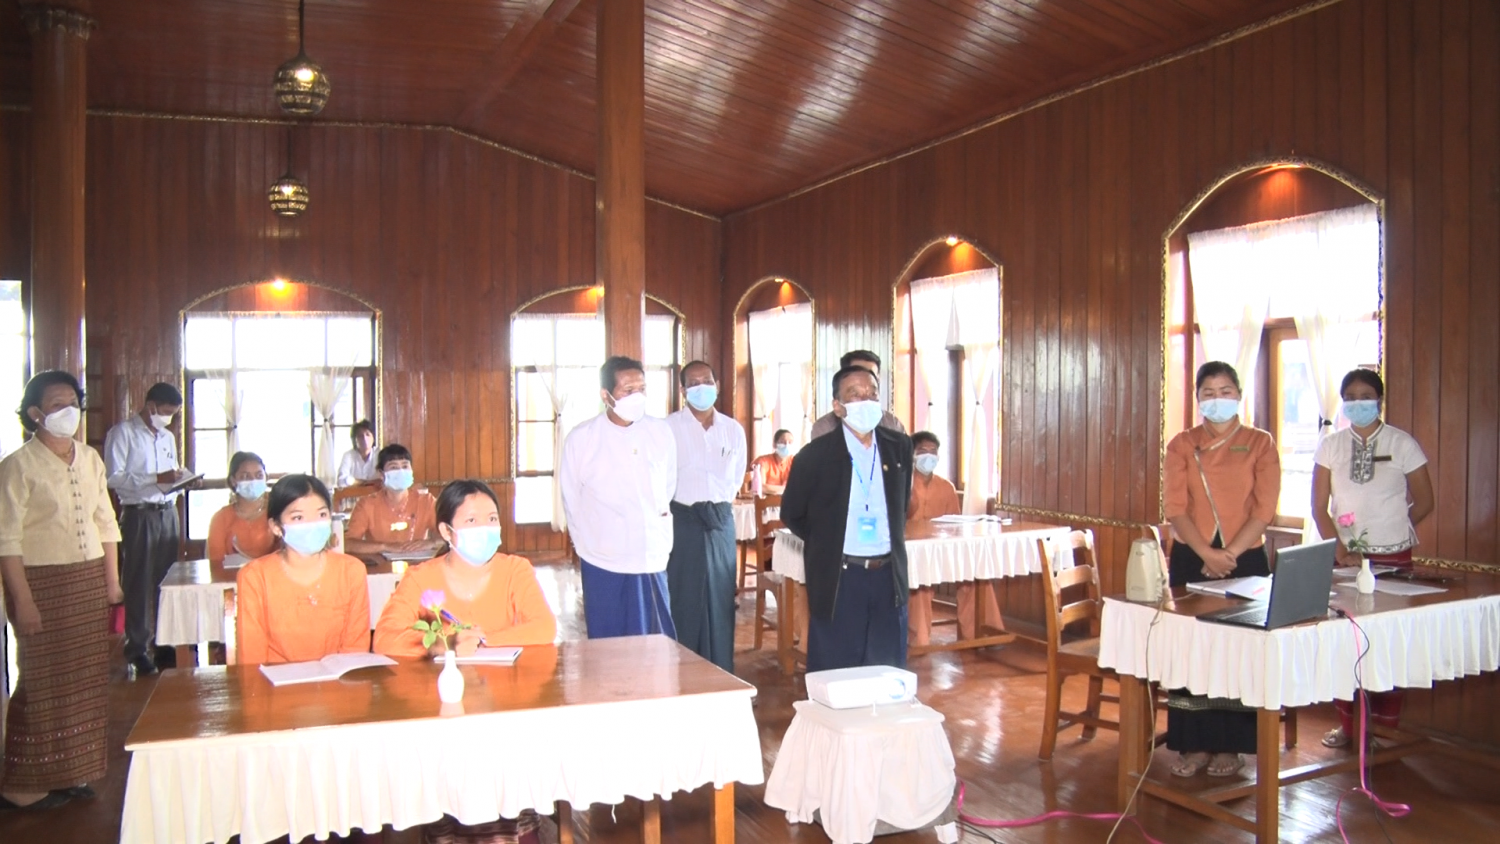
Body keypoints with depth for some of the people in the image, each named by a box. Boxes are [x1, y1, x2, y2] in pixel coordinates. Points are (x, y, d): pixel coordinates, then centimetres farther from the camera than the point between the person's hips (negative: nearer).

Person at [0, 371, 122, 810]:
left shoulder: (90, 459, 9)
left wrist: (112, 580, 10)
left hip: (90, 580, 6)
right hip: (43, 582, -6)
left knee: (88, 677, 9)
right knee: (45, 680, 0)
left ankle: (73, 771, 22)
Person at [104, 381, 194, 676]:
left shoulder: (168, 437, 19)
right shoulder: (122, 433, -5)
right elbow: (113, 477, -14)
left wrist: (179, 478, 1)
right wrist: (157, 479, -21)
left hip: (167, 512, 6)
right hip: (138, 515, -6)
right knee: (139, 582, -2)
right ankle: (137, 647, 4)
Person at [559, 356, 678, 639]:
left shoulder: (661, 432, 0)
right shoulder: (580, 438, -6)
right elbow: (571, 500, 4)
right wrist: (588, 544, 10)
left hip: (654, 561, 2)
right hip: (604, 564, -2)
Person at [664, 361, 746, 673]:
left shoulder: (733, 430, 8)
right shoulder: (668, 428, -8)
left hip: (721, 522, 4)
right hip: (683, 521, -4)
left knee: (721, 599, 8)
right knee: (684, 600, 1)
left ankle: (722, 676, 18)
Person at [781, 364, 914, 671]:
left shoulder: (899, 446, 4)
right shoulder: (816, 455, -7)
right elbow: (791, 514, 4)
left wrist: (893, 538, 11)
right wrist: (827, 542, 6)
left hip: (888, 576, 4)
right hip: (838, 579, -3)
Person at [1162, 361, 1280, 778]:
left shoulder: (1260, 443, 3)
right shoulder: (1182, 445, 6)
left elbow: (1265, 509, -4)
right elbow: (1175, 508, -3)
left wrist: (1229, 554, -12)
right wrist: (1206, 553, -15)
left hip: (1245, 559, -1)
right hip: (1191, 558, 1)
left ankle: (1230, 745, 14)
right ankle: (1193, 744, 11)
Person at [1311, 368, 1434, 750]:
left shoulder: (1402, 444, 0)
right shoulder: (1330, 446, 3)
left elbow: (1423, 502, 7)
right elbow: (1319, 508, 2)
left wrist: (1390, 529, 5)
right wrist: (1340, 550, -8)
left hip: (1392, 557, -1)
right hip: (1344, 556, 1)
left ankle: (1386, 728, 10)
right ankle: (1346, 722, 13)